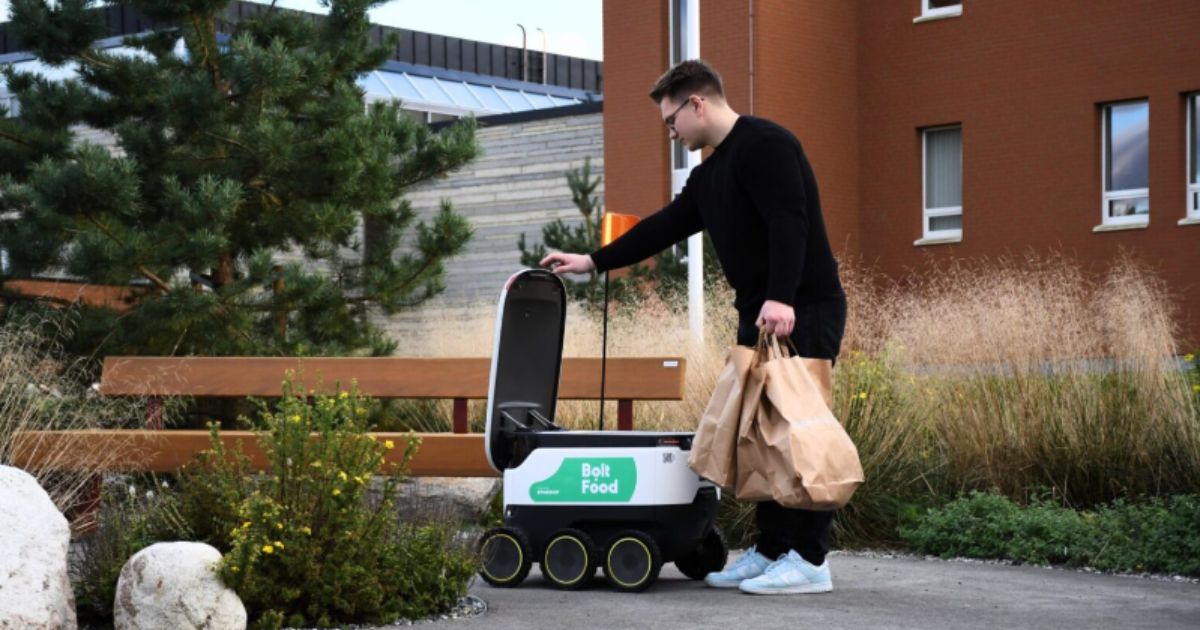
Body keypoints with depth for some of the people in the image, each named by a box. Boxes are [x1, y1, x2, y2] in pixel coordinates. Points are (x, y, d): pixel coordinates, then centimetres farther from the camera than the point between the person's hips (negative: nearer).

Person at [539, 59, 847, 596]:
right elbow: (665, 227, 26)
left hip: (804, 312, -10)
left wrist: (781, 298, -33)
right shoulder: (710, 173, 19)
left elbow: (789, 222, -24)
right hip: (760, 315, 10)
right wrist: (592, 261, 27)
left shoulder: (764, 145, -12)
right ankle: (771, 550, 13)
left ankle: (810, 560, -6)